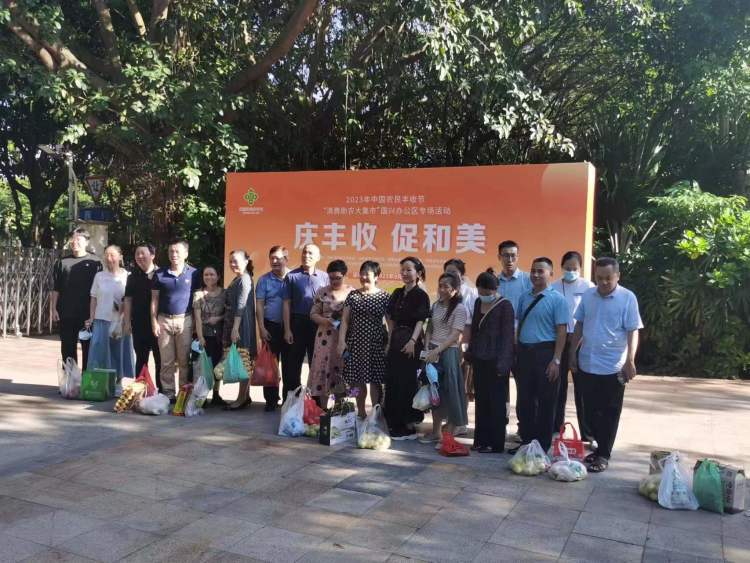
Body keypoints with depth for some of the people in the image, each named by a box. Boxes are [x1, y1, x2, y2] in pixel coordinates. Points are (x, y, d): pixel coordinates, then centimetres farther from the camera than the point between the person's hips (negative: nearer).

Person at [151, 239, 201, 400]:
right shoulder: (159, 274, 6)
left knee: (184, 360, 2)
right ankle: (168, 392, 10)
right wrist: (154, 321, 0)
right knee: (167, 361, 4)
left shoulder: (193, 273, 2)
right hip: (164, 320, 1)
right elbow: (154, 299, 8)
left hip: (185, 320, -1)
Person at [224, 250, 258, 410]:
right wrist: (232, 328, 17)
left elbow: (240, 306, -19)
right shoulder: (236, 280, 16)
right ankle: (245, 396, 17)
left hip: (241, 325, -9)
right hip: (233, 324, 9)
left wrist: (235, 329, -23)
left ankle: (242, 398, -2)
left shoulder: (244, 279, -12)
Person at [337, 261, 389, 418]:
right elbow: (345, 320, 5)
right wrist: (341, 341, -2)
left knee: (375, 380, 1)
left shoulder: (384, 297, -1)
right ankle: (360, 413, 21)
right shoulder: (353, 295, 5)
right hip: (356, 343, 2)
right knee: (358, 380, 6)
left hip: (376, 344, -2)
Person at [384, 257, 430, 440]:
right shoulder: (398, 293, 13)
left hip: (410, 343, -7)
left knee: (406, 383, -2)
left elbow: (420, 321, -15)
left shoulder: (421, 295, -7)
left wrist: (413, 341, -25)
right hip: (396, 341, 7)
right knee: (392, 382, 9)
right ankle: (396, 423, 20)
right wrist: (392, 337, 13)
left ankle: (409, 426, 8)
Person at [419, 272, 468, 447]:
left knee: (450, 393, -2)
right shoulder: (436, 306, 11)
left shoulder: (459, 309, -8)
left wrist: (437, 351, -20)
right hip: (432, 353, 6)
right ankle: (436, 432, 22)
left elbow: (454, 336, -14)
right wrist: (427, 349, -1)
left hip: (448, 353, -6)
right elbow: (429, 329, 13)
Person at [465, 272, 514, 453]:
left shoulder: (504, 306, -8)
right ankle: (481, 440, 20)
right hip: (479, 360, 7)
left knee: (496, 402, 1)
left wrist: (502, 363, -17)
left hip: (495, 361, -7)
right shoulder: (479, 303, 12)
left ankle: (496, 443, 9)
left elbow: (507, 335, -12)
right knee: (481, 401, 11)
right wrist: (470, 353, 15)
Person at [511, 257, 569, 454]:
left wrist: (556, 360, -16)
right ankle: (526, 441, 26)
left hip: (545, 353, -5)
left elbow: (561, 331, -11)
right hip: (524, 353, 6)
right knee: (524, 400, 13)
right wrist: (516, 353, 11)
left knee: (545, 402, 6)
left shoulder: (557, 299, -8)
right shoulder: (524, 298, 10)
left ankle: (543, 446, 18)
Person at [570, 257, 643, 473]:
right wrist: (573, 352, 12)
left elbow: (633, 331, -10)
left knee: (609, 413, 5)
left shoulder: (627, 298, -8)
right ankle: (601, 446, 29)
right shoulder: (588, 296, 5)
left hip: (613, 366, -4)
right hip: (587, 364, 5)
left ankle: (604, 455, 14)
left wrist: (630, 360, -17)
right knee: (591, 410, 13)